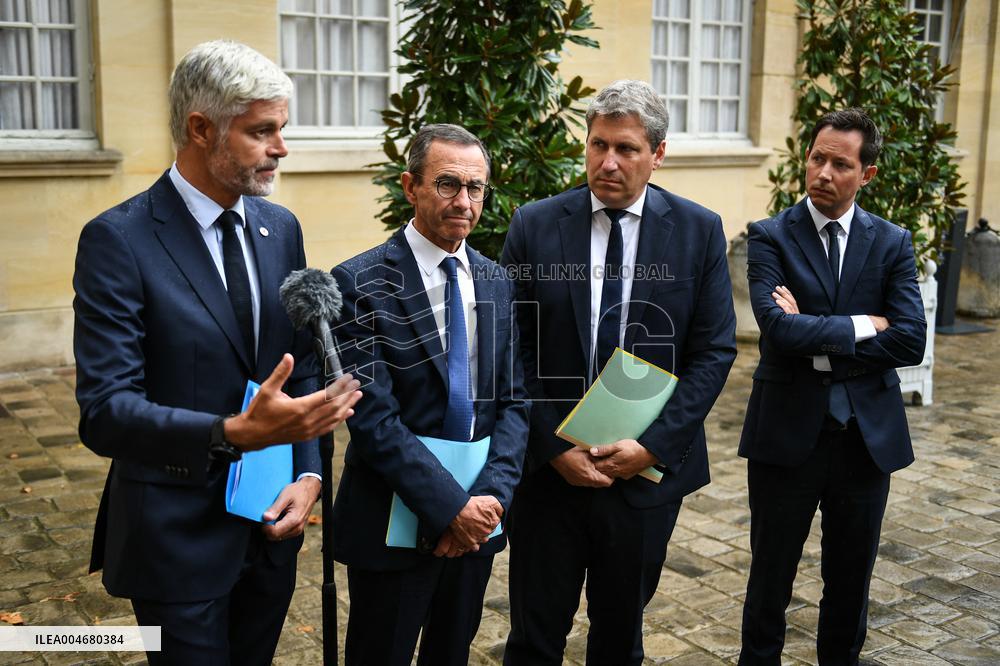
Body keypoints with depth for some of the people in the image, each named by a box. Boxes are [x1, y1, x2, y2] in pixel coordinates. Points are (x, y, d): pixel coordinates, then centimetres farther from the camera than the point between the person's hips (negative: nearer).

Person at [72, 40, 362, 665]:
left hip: (273, 524, 5)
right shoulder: (119, 239, -15)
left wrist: (309, 473, -5)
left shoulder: (281, 228, 4)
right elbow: (105, 412, -21)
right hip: (179, 539, -5)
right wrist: (235, 433, -35)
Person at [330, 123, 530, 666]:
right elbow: (372, 416, -18)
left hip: (477, 515, 5)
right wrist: (451, 506, -20)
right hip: (394, 520, -5)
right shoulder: (361, 284, -13)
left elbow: (513, 401, 3)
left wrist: (491, 493, -12)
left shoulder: (497, 284, 5)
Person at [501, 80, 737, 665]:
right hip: (549, 466, 0)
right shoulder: (535, 226, -3)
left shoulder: (699, 231, -2)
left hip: (647, 469, 1)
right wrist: (554, 448, -10)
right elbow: (512, 353, -3)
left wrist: (652, 445, -12)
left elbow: (715, 351, -3)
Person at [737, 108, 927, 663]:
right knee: (770, 576, 12)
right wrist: (861, 326, -12)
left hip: (867, 436, 3)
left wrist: (818, 341, -14)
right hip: (788, 433, -2)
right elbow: (778, 328, -20)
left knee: (851, 580, 17)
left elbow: (909, 342, -9)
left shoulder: (892, 243, 3)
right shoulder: (770, 237, -4)